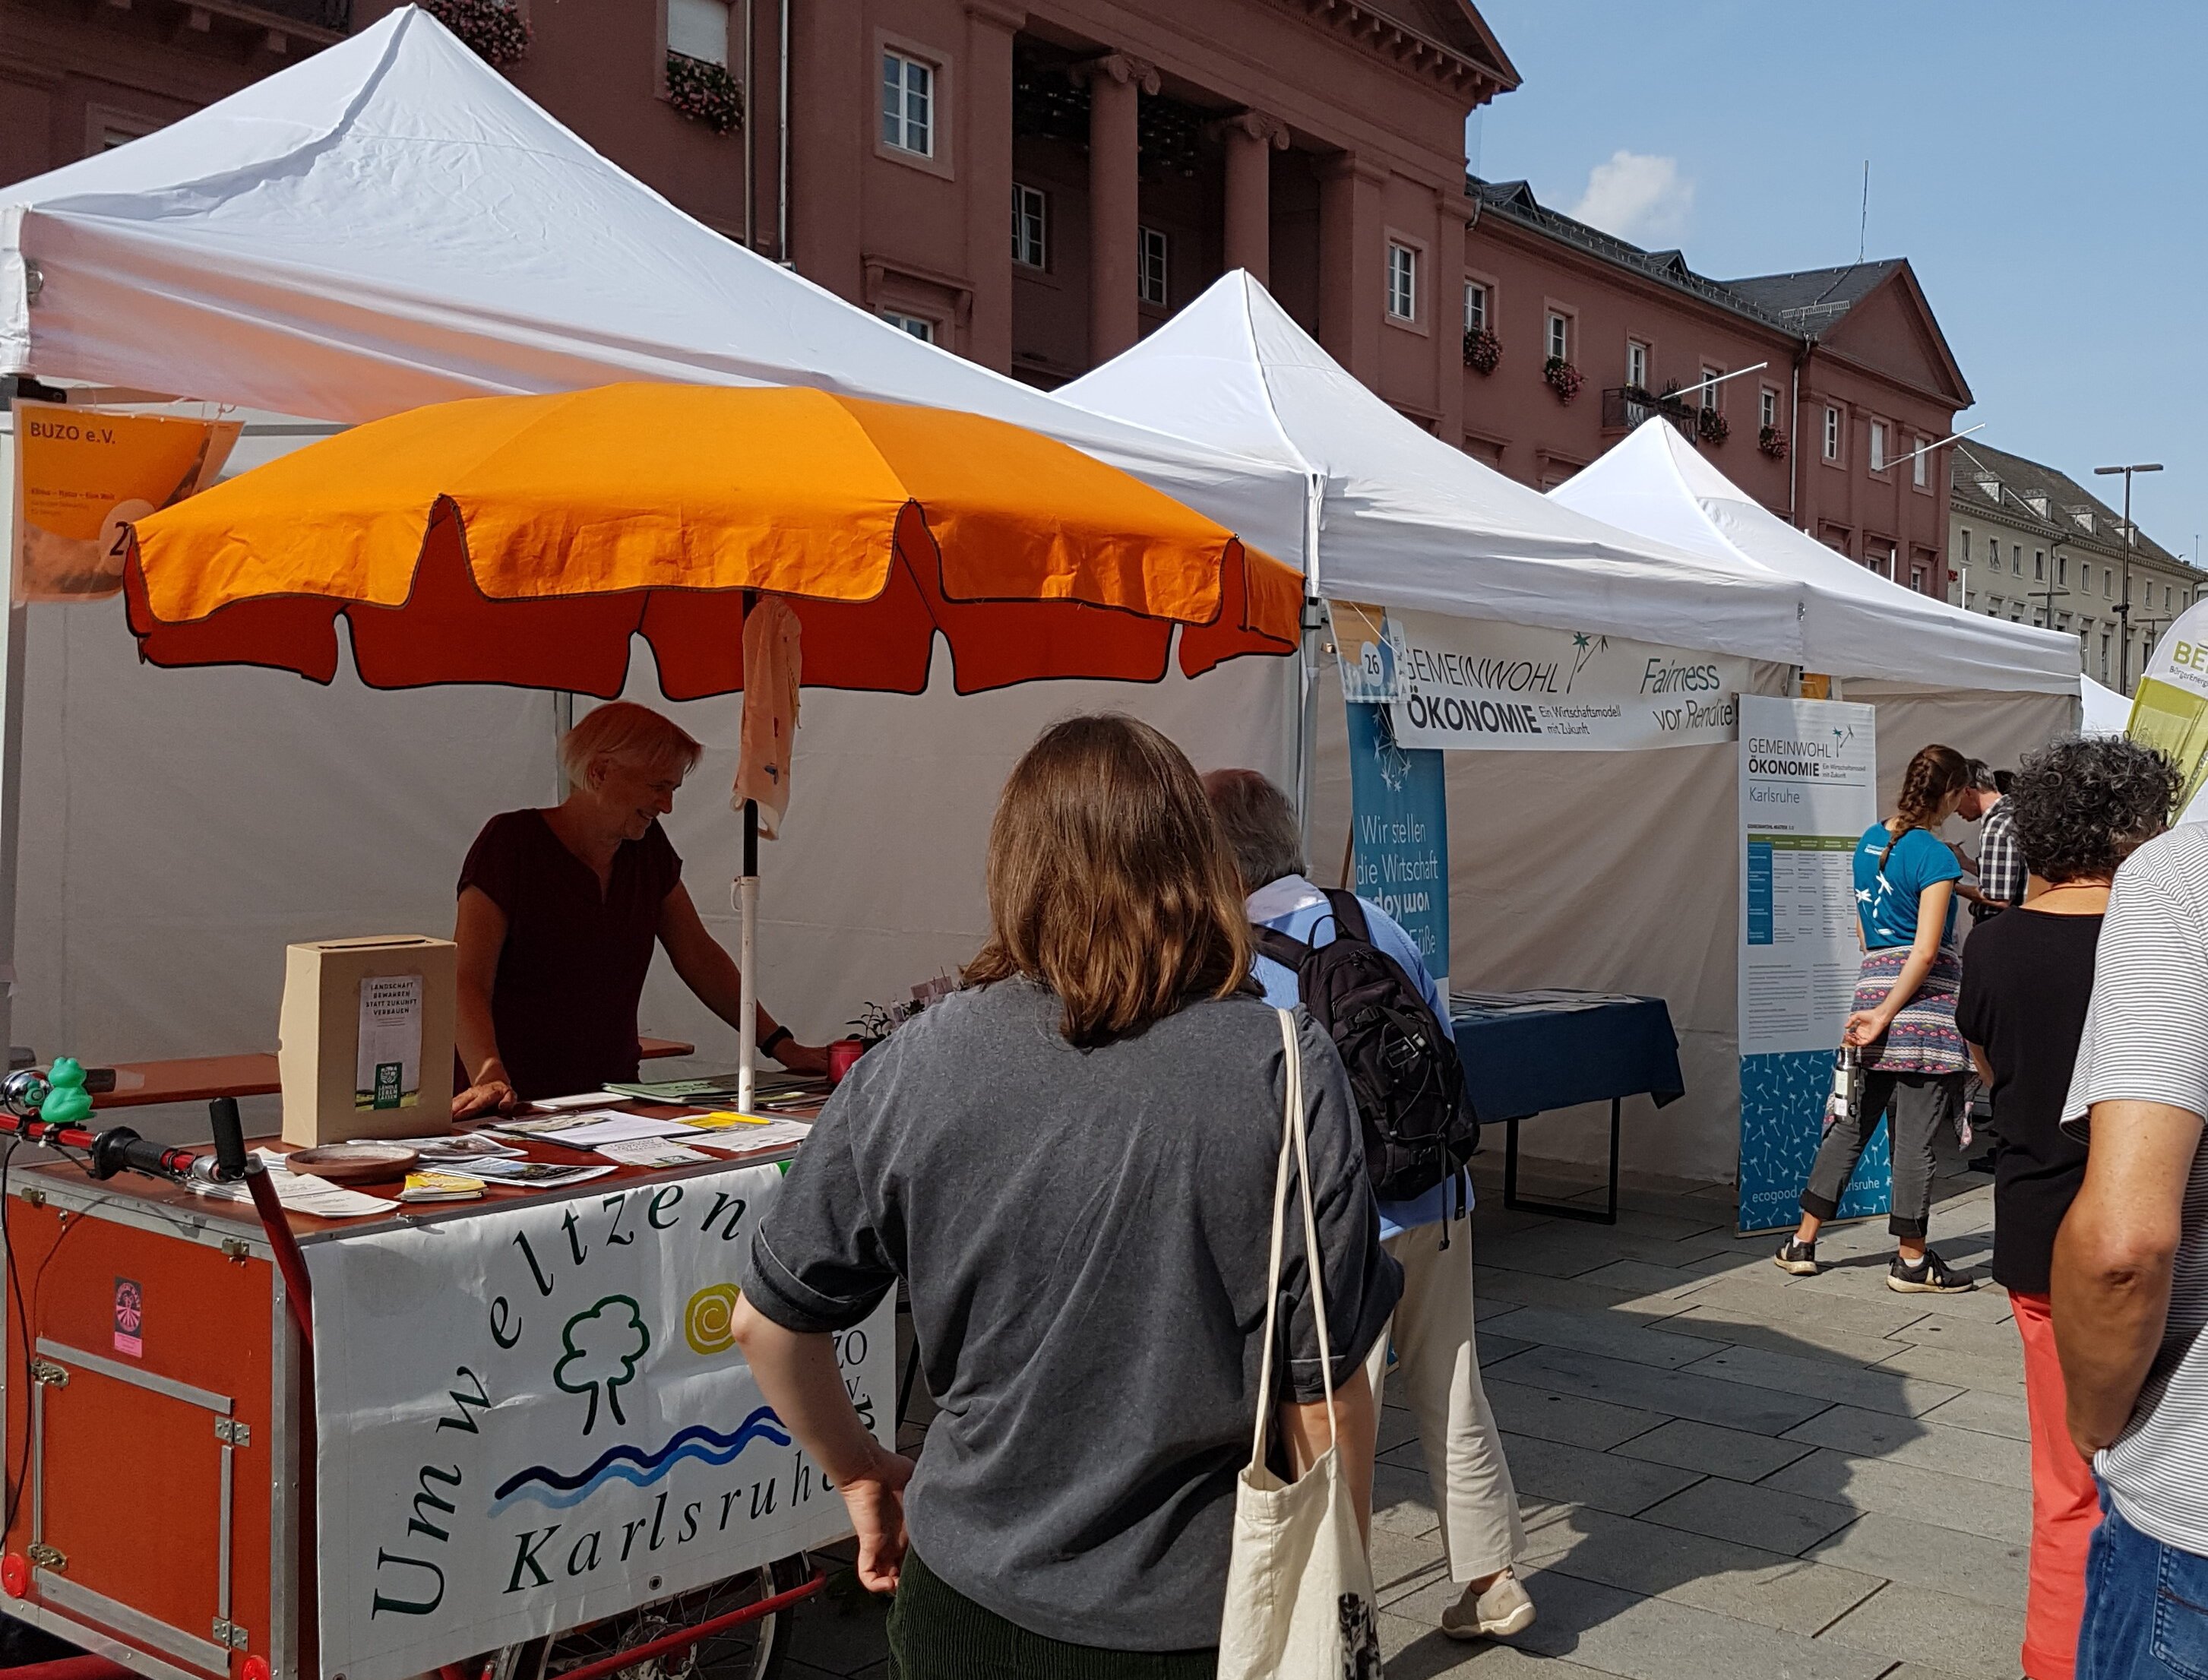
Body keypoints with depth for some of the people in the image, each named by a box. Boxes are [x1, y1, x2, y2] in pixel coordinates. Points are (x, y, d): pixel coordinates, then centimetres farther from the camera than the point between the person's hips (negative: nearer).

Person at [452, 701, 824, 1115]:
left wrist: (779, 1044, 11)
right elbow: (468, 981, -16)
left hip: (615, 1093, 4)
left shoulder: (648, 847, 10)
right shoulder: (512, 841, -8)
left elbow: (698, 956, 17)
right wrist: (489, 1078, -33)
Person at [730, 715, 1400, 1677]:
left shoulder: (915, 1066, -11)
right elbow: (1324, 1390, -12)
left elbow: (767, 1321, -1)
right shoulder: (1284, 1072, -16)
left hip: (970, 1601, 1)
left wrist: (859, 1473, 15)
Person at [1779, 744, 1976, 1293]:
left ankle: (1802, 1243, 18)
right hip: (1923, 1000, -7)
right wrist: (1886, 1015, -15)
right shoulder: (1937, 858, -12)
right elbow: (1925, 951, -18)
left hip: (1872, 981, 7)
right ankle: (1911, 1262, 10)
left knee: (1853, 1122, 14)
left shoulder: (1870, 841, 11)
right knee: (1915, 1136, 1)